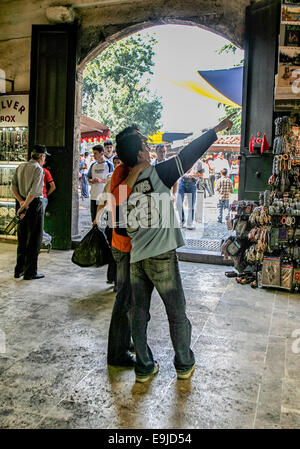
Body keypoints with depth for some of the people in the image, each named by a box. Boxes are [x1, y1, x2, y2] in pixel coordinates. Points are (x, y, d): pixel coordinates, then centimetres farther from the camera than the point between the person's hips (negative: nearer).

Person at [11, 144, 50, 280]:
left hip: (22, 202, 7)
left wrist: (21, 202, -4)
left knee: (22, 237, 16)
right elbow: (34, 191, -20)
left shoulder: (21, 166, 11)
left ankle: (19, 270, 23)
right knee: (34, 238, 2)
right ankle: (30, 272, 7)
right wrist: (24, 206, -16)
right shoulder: (38, 169, -11)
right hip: (34, 203, -7)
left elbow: (13, 186, 5)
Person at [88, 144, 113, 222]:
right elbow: (89, 178, 17)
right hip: (94, 195, 5)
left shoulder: (109, 165, -3)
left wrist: (101, 180, -17)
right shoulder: (93, 165, 11)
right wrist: (92, 181, -6)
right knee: (94, 215, 11)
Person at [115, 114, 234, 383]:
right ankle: (184, 365, 28)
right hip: (161, 257, -5)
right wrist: (217, 129, 6)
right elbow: (189, 154, -4)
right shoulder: (157, 174, -11)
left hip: (135, 258, 5)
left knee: (139, 315, 14)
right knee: (177, 315, 13)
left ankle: (144, 368, 25)